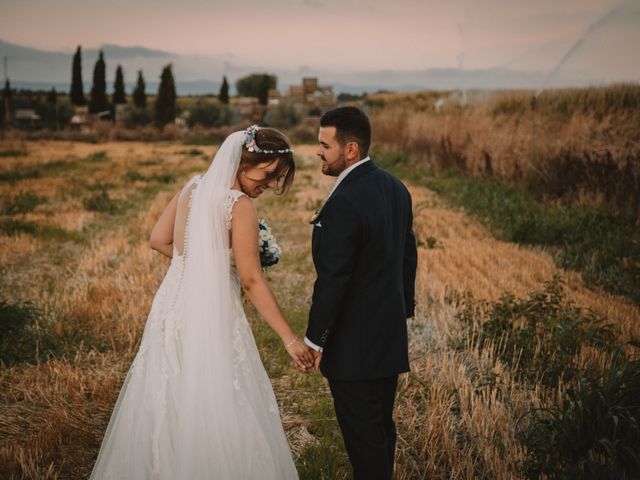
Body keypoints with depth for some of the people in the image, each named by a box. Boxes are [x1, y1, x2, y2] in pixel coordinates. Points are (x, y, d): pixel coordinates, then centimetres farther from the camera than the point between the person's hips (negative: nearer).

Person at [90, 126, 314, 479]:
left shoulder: (192, 187, 6)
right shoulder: (240, 205, -15)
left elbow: (159, 241, 11)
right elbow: (251, 281, -17)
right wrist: (290, 339, -15)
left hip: (173, 307, 8)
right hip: (211, 316, -8)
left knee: (168, 403, 18)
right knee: (216, 409, 3)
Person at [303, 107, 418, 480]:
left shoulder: (343, 205, -25)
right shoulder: (394, 187, 4)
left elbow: (332, 282, -22)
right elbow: (409, 257, 12)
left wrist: (314, 340, -12)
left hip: (355, 345, -9)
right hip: (391, 336, 9)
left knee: (363, 435, 4)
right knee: (382, 427, 21)